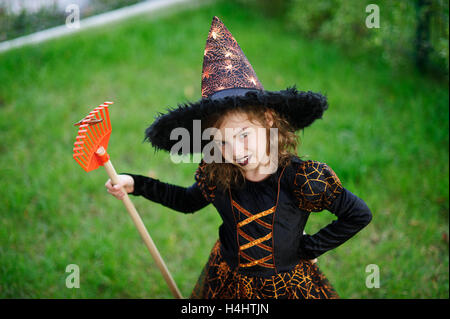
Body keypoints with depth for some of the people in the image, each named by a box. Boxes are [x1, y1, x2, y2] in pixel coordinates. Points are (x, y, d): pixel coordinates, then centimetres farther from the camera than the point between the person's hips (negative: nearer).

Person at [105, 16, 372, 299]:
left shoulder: (303, 178, -27)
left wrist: (309, 247, -12)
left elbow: (360, 215, -15)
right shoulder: (215, 176, -13)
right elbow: (189, 201, 10)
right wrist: (136, 184, 2)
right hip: (226, 284, 4)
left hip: (287, 286, -4)